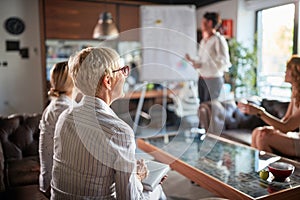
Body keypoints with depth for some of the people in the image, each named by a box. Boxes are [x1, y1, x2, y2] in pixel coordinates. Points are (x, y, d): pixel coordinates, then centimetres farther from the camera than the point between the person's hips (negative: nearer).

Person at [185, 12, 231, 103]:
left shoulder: (218, 40, -11)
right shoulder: (203, 41, 11)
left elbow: (224, 63, -16)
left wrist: (202, 65, -18)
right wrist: (191, 60, 2)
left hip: (214, 80, -7)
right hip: (202, 79, 7)